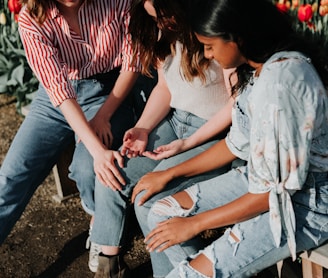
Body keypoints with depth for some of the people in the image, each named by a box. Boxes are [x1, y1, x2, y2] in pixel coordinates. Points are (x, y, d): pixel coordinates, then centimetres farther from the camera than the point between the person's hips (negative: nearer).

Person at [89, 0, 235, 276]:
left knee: (149, 201, -23)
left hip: (213, 132, -7)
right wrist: (143, 128, -6)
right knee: (111, 178, -9)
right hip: (174, 121, 7)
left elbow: (237, 103, -17)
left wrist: (187, 144, -18)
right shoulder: (166, 34, 3)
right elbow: (164, 88, 11)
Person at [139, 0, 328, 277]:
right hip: (266, 177, 9)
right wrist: (170, 173, 12)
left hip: (304, 203, -9)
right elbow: (239, 144, 10)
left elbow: (274, 191, -24)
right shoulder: (258, 67, 0)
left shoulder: (279, 84, -29)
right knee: (161, 215, 5)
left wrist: (194, 224, -13)